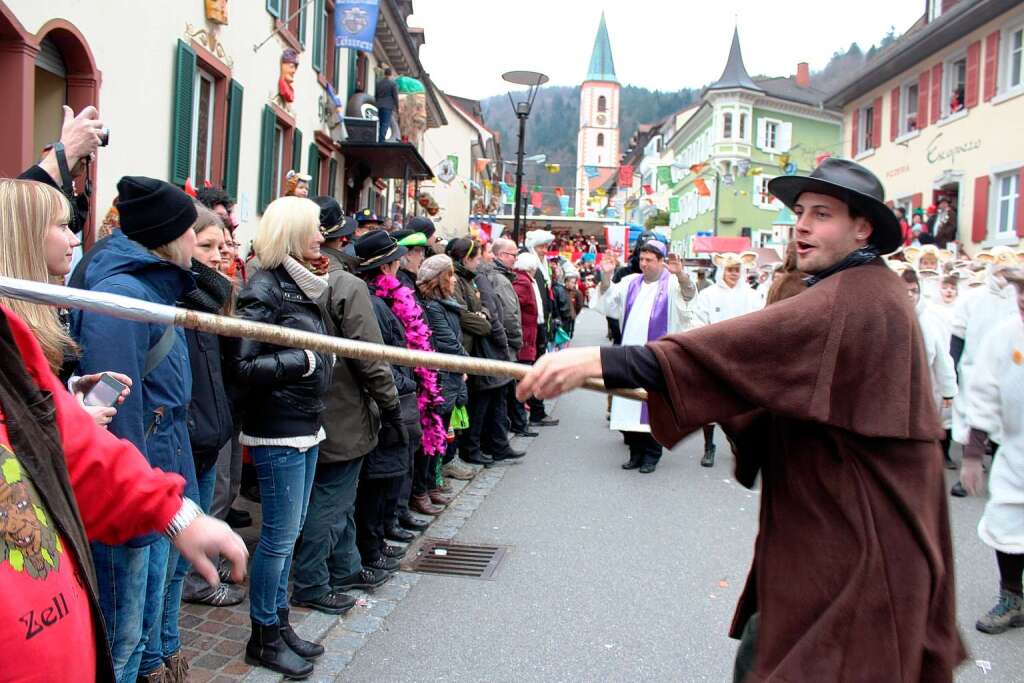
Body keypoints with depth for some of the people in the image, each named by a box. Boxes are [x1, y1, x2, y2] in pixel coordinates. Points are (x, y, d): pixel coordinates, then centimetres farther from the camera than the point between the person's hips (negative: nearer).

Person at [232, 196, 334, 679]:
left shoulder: (302, 284, 12)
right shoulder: (264, 288, -15)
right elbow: (245, 368, -20)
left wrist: (323, 359, 4)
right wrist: (303, 361, -17)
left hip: (307, 426, 9)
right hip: (278, 432, -9)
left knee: (288, 531, 17)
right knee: (280, 536, 2)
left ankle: (279, 623, 31)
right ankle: (263, 638, 18)